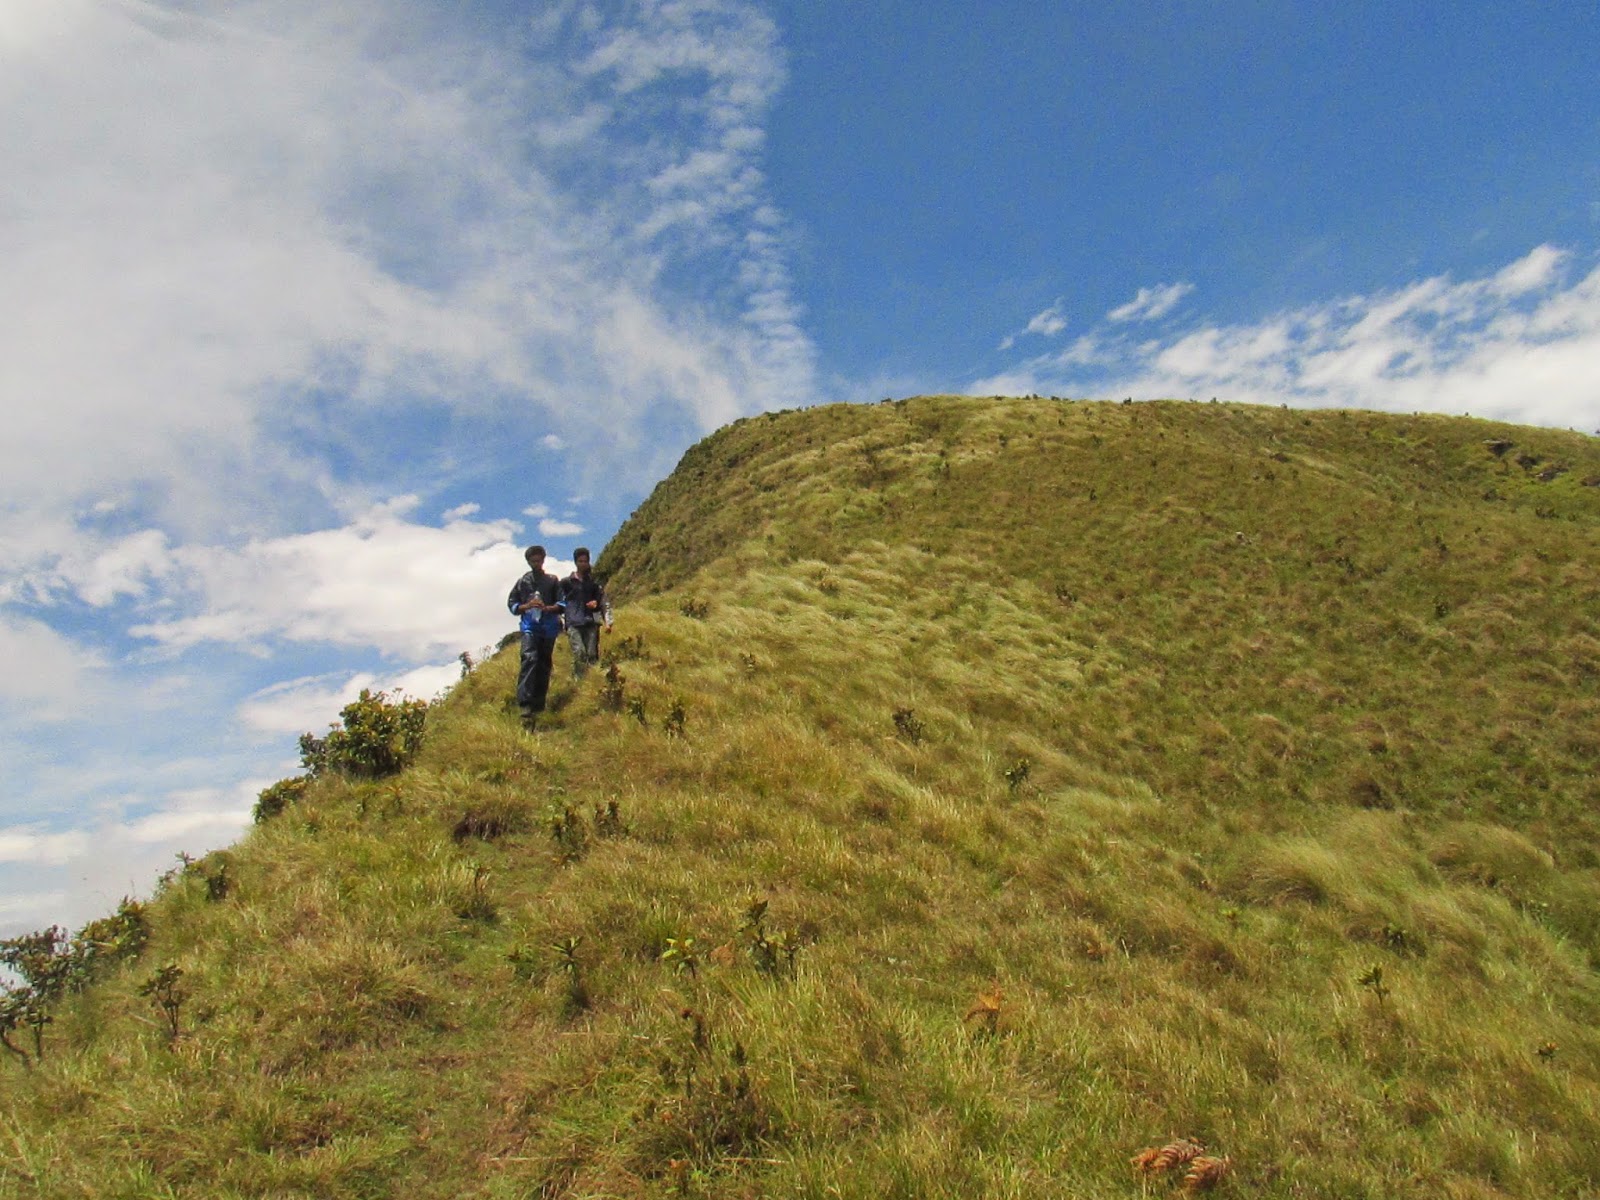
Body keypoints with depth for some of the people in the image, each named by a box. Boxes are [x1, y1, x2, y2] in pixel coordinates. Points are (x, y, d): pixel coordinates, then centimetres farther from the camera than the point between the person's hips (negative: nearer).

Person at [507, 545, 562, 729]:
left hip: (549, 627, 2)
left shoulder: (553, 581, 11)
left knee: (544, 665, 4)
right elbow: (511, 604, 11)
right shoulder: (522, 582, 12)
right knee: (530, 658, -22)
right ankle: (525, 704, -29)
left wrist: (547, 608, -11)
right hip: (529, 626, -2)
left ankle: (538, 706, 12)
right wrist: (527, 606, -7)